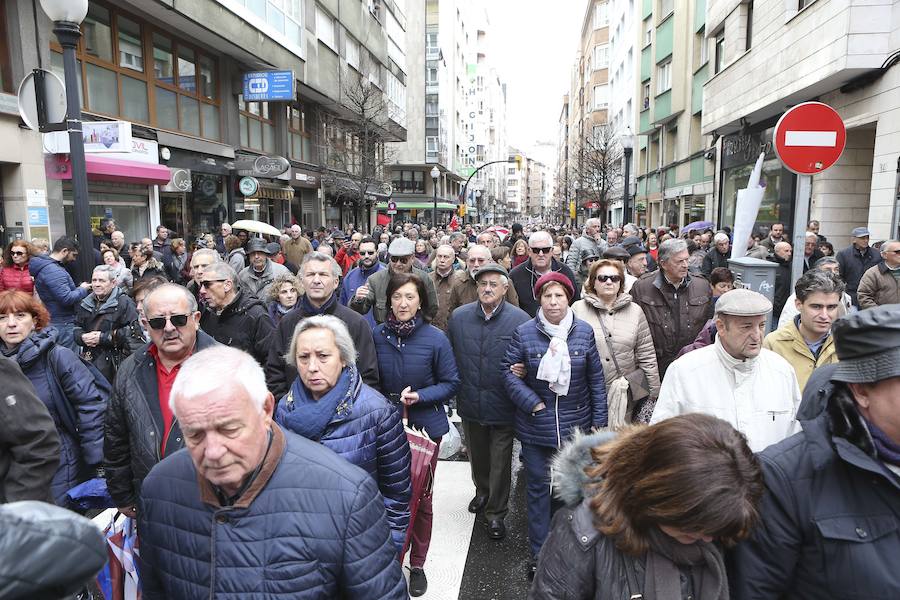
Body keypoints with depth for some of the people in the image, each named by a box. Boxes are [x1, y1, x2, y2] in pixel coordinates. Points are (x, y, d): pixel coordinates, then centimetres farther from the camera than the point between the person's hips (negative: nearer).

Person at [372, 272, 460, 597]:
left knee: (420, 497, 10)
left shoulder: (435, 338, -11)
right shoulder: (378, 335, -4)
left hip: (425, 425, -1)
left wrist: (420, 396, -19)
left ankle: (417, 564, 29)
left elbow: (451, 383, -5)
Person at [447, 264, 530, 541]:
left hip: (503, 406, -3)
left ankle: (496, 512, 28)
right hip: (470, 404, 4)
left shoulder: (520, 319, -13)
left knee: (500, 462, 9)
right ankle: (482, 492, 50)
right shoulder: (459, 316, -3)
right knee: (477, 456, 24)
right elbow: (449, 356, 5)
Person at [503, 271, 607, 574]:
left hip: (576, 425, 1)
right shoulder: (523, 333, -6)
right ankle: (540, 554, 24)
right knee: (538, 487, 9)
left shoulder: (584, 332, -2)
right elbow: (509, 371, -4)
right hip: (535, 426, -1)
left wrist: (599, 421, 2)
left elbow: (596, 380, 2)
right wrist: (533, 404, -14)